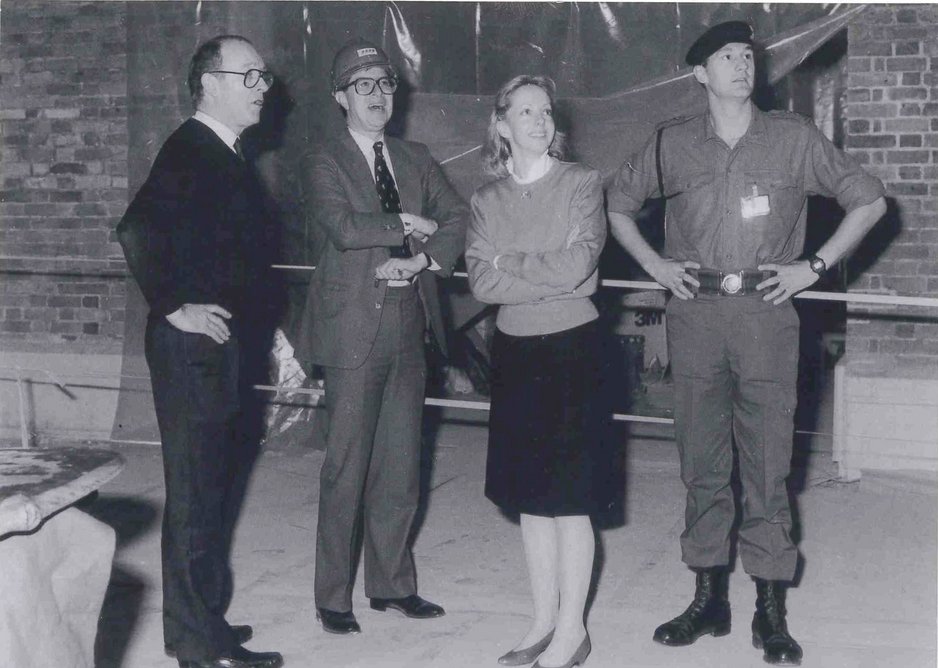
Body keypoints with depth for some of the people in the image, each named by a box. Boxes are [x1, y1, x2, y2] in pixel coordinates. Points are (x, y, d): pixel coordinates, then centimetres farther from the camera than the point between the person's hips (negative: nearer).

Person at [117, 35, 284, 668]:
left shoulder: (231, 158, 15)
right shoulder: (190, 150, -14)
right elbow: (138, 230, -28)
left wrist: (261, 322, 18)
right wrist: (175, 307, -22)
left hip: (227, 346, 10)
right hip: (194, 347, -10)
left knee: (217, 488, 17)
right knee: (196, 493, -3)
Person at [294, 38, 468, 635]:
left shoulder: (416, 159, 16)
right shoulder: (326, 162, -1)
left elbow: (459, 217, 7)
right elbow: (344, 228, -17)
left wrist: (422, 260, -9)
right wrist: (408, 225, -8)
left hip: (409, 327, 5)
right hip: (354, 330, -5)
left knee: (401, 464, 10)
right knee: (347, 466, -2)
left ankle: (392, 584, 22)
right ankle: (334, 598, 9)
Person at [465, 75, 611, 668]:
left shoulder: (582, 184, -3)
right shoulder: (488, 199, 7)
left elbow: (577, 264, -15)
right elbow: (482, 280, -4)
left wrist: (510, 264, -7)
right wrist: (550, 277, -12)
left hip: (573, 347, -4)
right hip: (515, 350, 4)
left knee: (570, 496, -1)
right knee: (529, 495, 10)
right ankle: (545, 620, 23)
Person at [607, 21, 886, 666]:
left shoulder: (794, 137, 5)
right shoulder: (672, 143, 8)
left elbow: (869, 200, 10)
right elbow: (618, 205, 21)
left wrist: (814, 266, 1)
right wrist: (655, 264, 8)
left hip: (766, 316, -1)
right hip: (695, 316, 2)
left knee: (768, 465, -1)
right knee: (702, 462, 7)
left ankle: (772, 612, 6)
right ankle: (710, 598, 17)